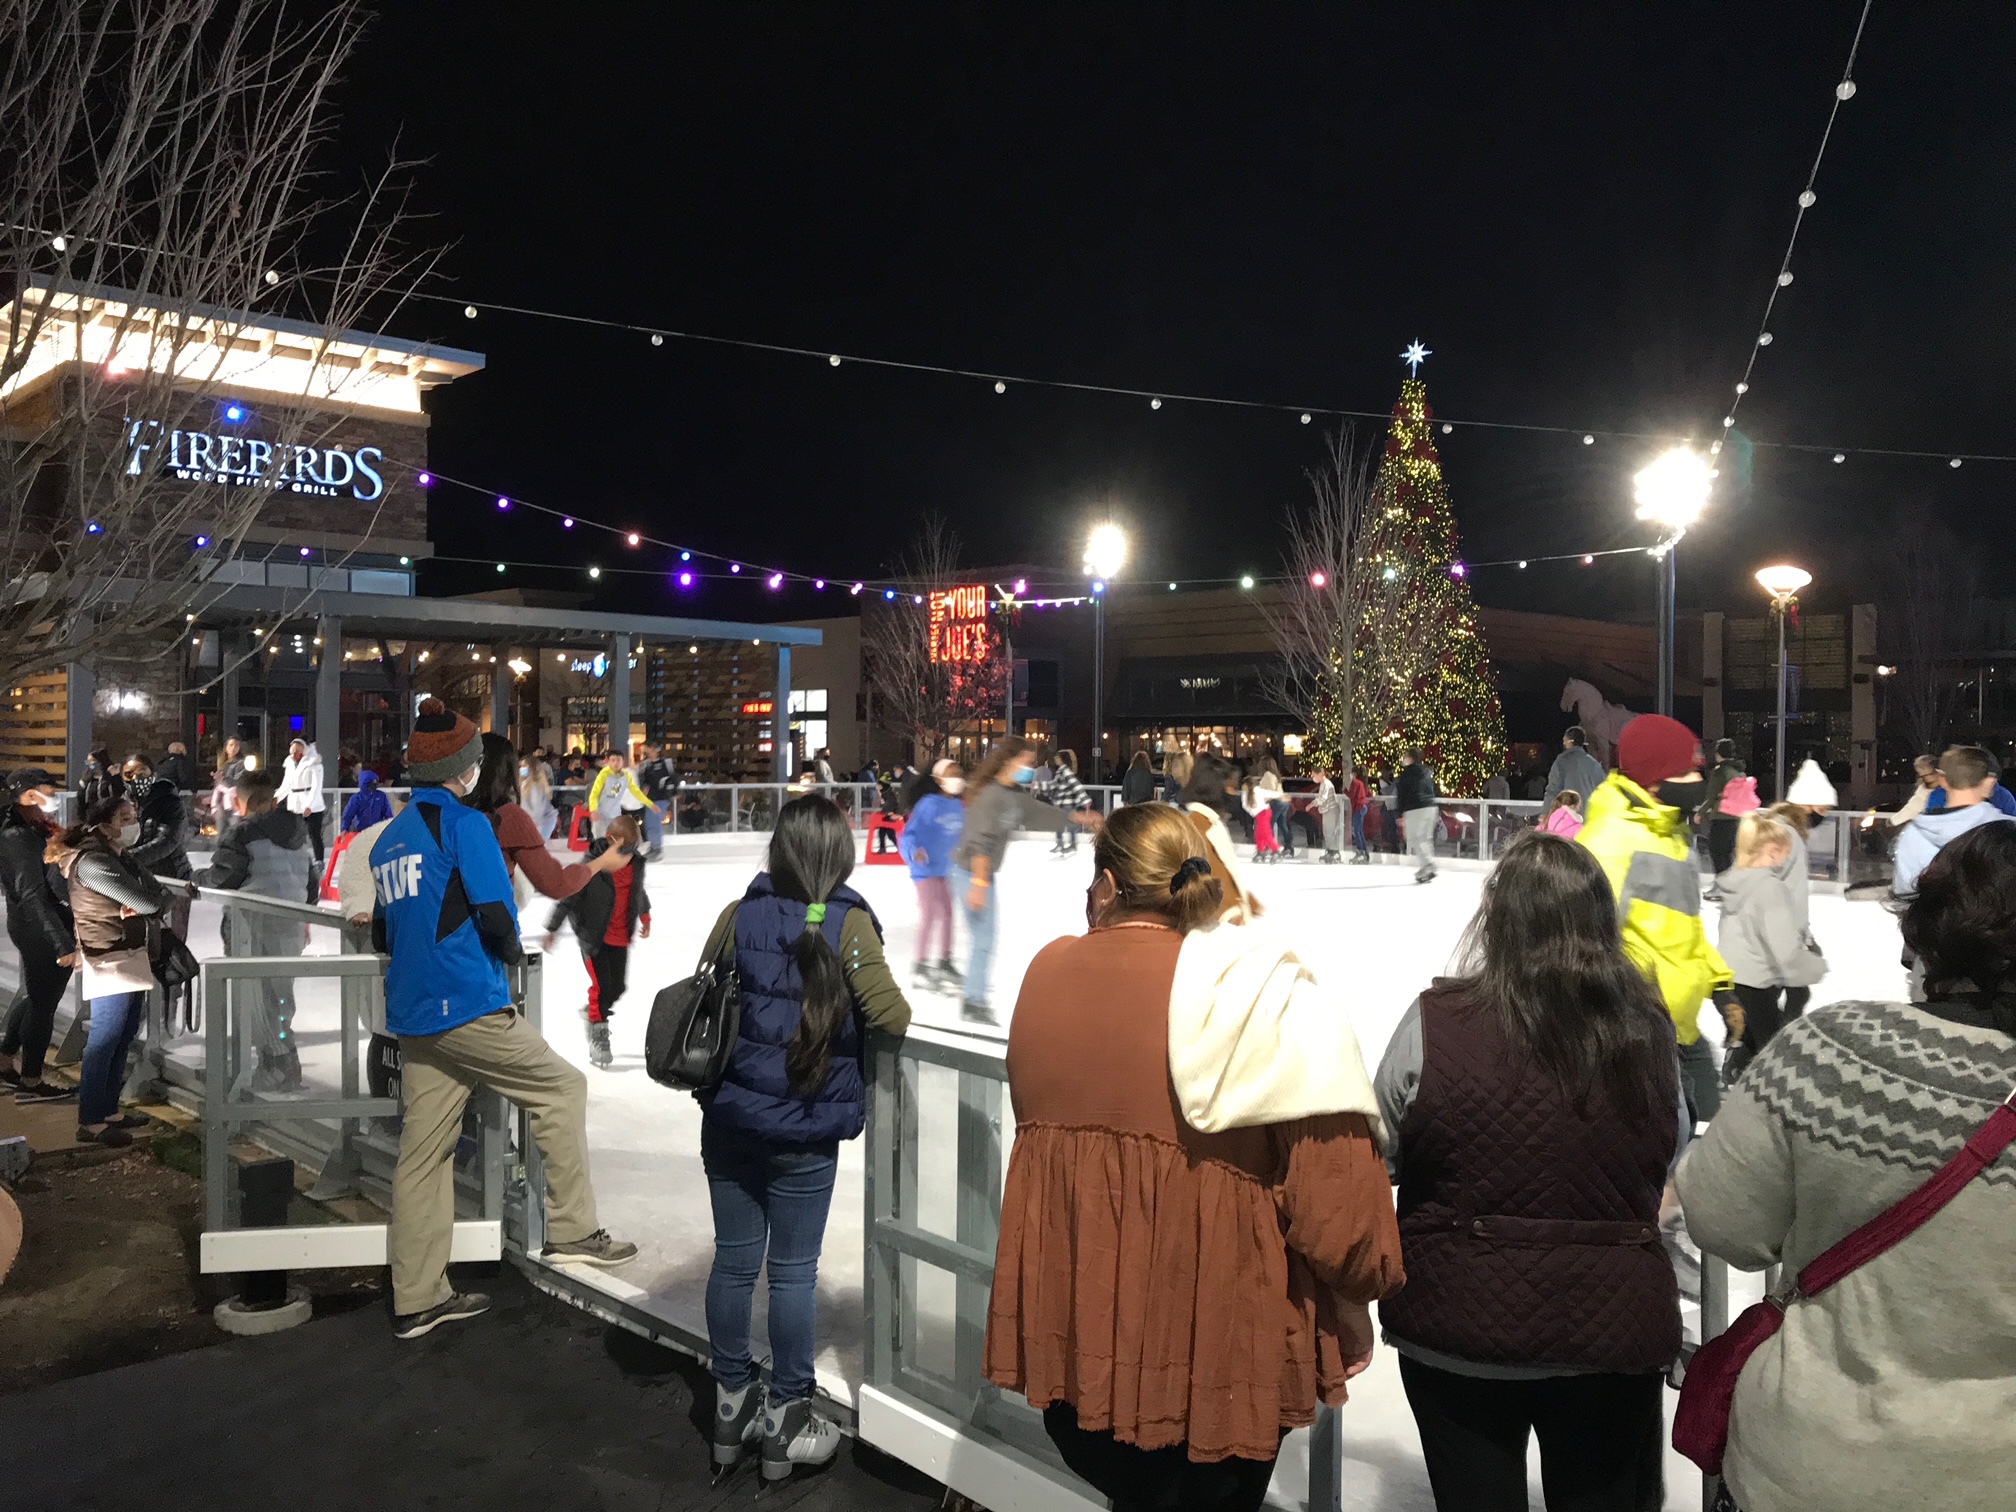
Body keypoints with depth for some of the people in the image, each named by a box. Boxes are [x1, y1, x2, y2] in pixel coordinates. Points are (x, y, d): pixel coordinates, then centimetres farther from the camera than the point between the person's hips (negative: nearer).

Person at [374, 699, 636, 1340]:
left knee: (423, 1152, 10)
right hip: (469, 1008, -8)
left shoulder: (389, 838, 16)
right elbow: (497, 915, -15)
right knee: (562, 1088, 6)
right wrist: (511, 949, 4)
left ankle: (417, 1299, 16)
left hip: (412, 1017, 8)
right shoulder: (465, 823, -8)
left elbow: (382, 934, 21)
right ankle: (572, 1230, 5)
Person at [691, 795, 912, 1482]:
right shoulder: (847, 923, -13)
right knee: (793, 1272, 9)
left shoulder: (739, 915, -3)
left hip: (730, 1120, 4)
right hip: (805, 1131, -4)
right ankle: (785, 1418, 22)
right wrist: (902, 1007, 7)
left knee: (734, 1259, 15)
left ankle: (731, 1401, 30)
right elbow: (891, 1017, -16)